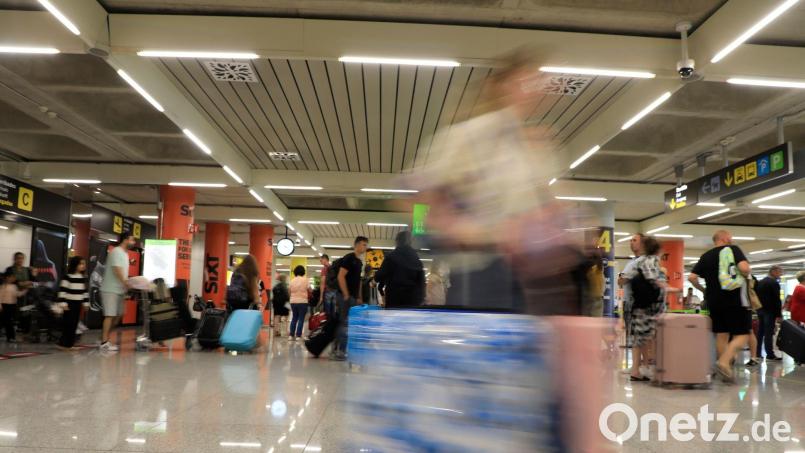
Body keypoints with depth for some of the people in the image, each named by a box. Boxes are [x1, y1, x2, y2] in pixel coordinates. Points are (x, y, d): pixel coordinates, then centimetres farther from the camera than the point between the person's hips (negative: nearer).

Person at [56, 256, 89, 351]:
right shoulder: (68, 277, -10)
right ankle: (63, 343, 2)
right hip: (69, 303, -6)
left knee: (74, 324, 7)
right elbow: (62, 290, -13)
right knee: (67, 324, -5)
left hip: (78, 304, 6)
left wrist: (86, 302, 15)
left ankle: (70, 343, 14)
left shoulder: (83, 278, 10)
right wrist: (63, 303, -17)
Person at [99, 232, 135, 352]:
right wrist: (126, 283, -19)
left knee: (118, 315, 11)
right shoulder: (116, 252, -13)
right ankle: (104, 342, -3)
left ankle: (104, 338, 19)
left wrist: (128, 282, 6)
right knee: (110, 315, -8)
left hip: (119, 290, 9)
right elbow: (117, 270, -20)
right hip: (111, 290, -9)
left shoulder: (125, 253, 16)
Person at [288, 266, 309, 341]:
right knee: (301, 319, 0)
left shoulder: (292, 281, 7)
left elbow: (289, 291, 7)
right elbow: (309, 290, -5)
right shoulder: (305, 280, -4)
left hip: (293, 302, 4)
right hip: (302, 301, -4)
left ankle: (291, 335, 12)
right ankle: (298, 335, -4)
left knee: (294, 318, 13)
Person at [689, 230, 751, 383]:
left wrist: (704, 290, 19)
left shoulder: (706, 256, 11)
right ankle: (724, 362, -21)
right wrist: (748, 273, 5)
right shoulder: (733, 249, -2)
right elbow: (744, 268, -17)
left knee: (721, 336, 11)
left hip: (714, 301, 5)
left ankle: (726, 372, 14)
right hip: (735, 299, -5)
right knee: (742, 335, 0)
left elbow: (691, 277, 4)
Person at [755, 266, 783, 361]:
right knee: (769, 333, -6)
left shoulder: (759, 282, 12)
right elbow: (777, 300, -16)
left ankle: (757, 353, 13)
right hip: (770, 311, -7)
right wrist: (779, 314, -13)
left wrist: (758, 309, 17)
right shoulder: (774, 283, -13)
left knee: (760, 332, 11)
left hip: (760, 310, 7)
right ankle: (770, 355, -5)